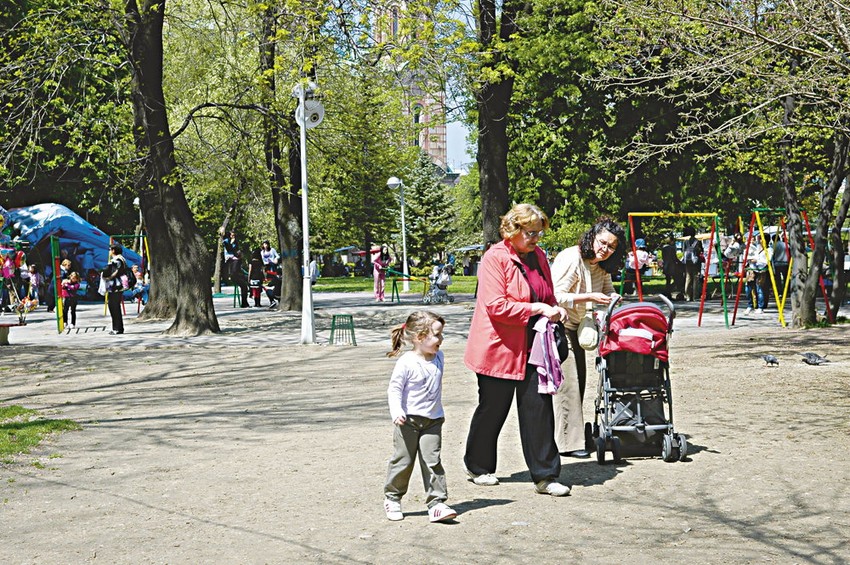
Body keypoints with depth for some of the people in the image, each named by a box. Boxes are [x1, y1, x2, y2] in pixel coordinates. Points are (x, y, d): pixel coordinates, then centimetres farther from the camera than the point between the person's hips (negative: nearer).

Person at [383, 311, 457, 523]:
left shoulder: (438, 357, 6)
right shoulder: (406, 363, -14)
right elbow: (394, 389, -11)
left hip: (432, 420, 5)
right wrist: (396, 411, -25)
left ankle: (436, 502, -2)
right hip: (408, 420, -5)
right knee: (403, 460, 4)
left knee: (433, 461, -2)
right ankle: (392, 498, 23)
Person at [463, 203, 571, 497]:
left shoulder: (538, 255, 10)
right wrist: (538, 309, -22)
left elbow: (548, 296, 24)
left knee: (539, 409, 0)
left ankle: (545, 476, 6)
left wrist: (555, 311, 2)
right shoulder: (495, 258, -13)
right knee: (492, 409, 8)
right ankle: (477, 467, 29)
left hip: (532, 348, 6)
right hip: (499, 348, -6)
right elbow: (496, 306, -21)